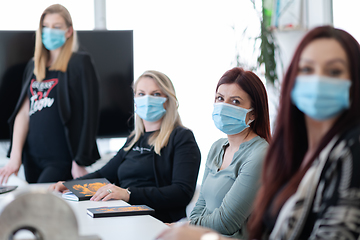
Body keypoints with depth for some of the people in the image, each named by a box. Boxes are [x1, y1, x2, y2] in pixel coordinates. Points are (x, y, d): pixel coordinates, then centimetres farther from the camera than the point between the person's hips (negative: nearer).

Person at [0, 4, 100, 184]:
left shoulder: (80, 63, -3)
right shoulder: (33, 66, 14)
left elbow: (90, 113, -8)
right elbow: (24, 112, 9)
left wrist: (80, 162, -11)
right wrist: (15, 156, -1)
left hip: (62, 161, -6)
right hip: (32, 159, 6)